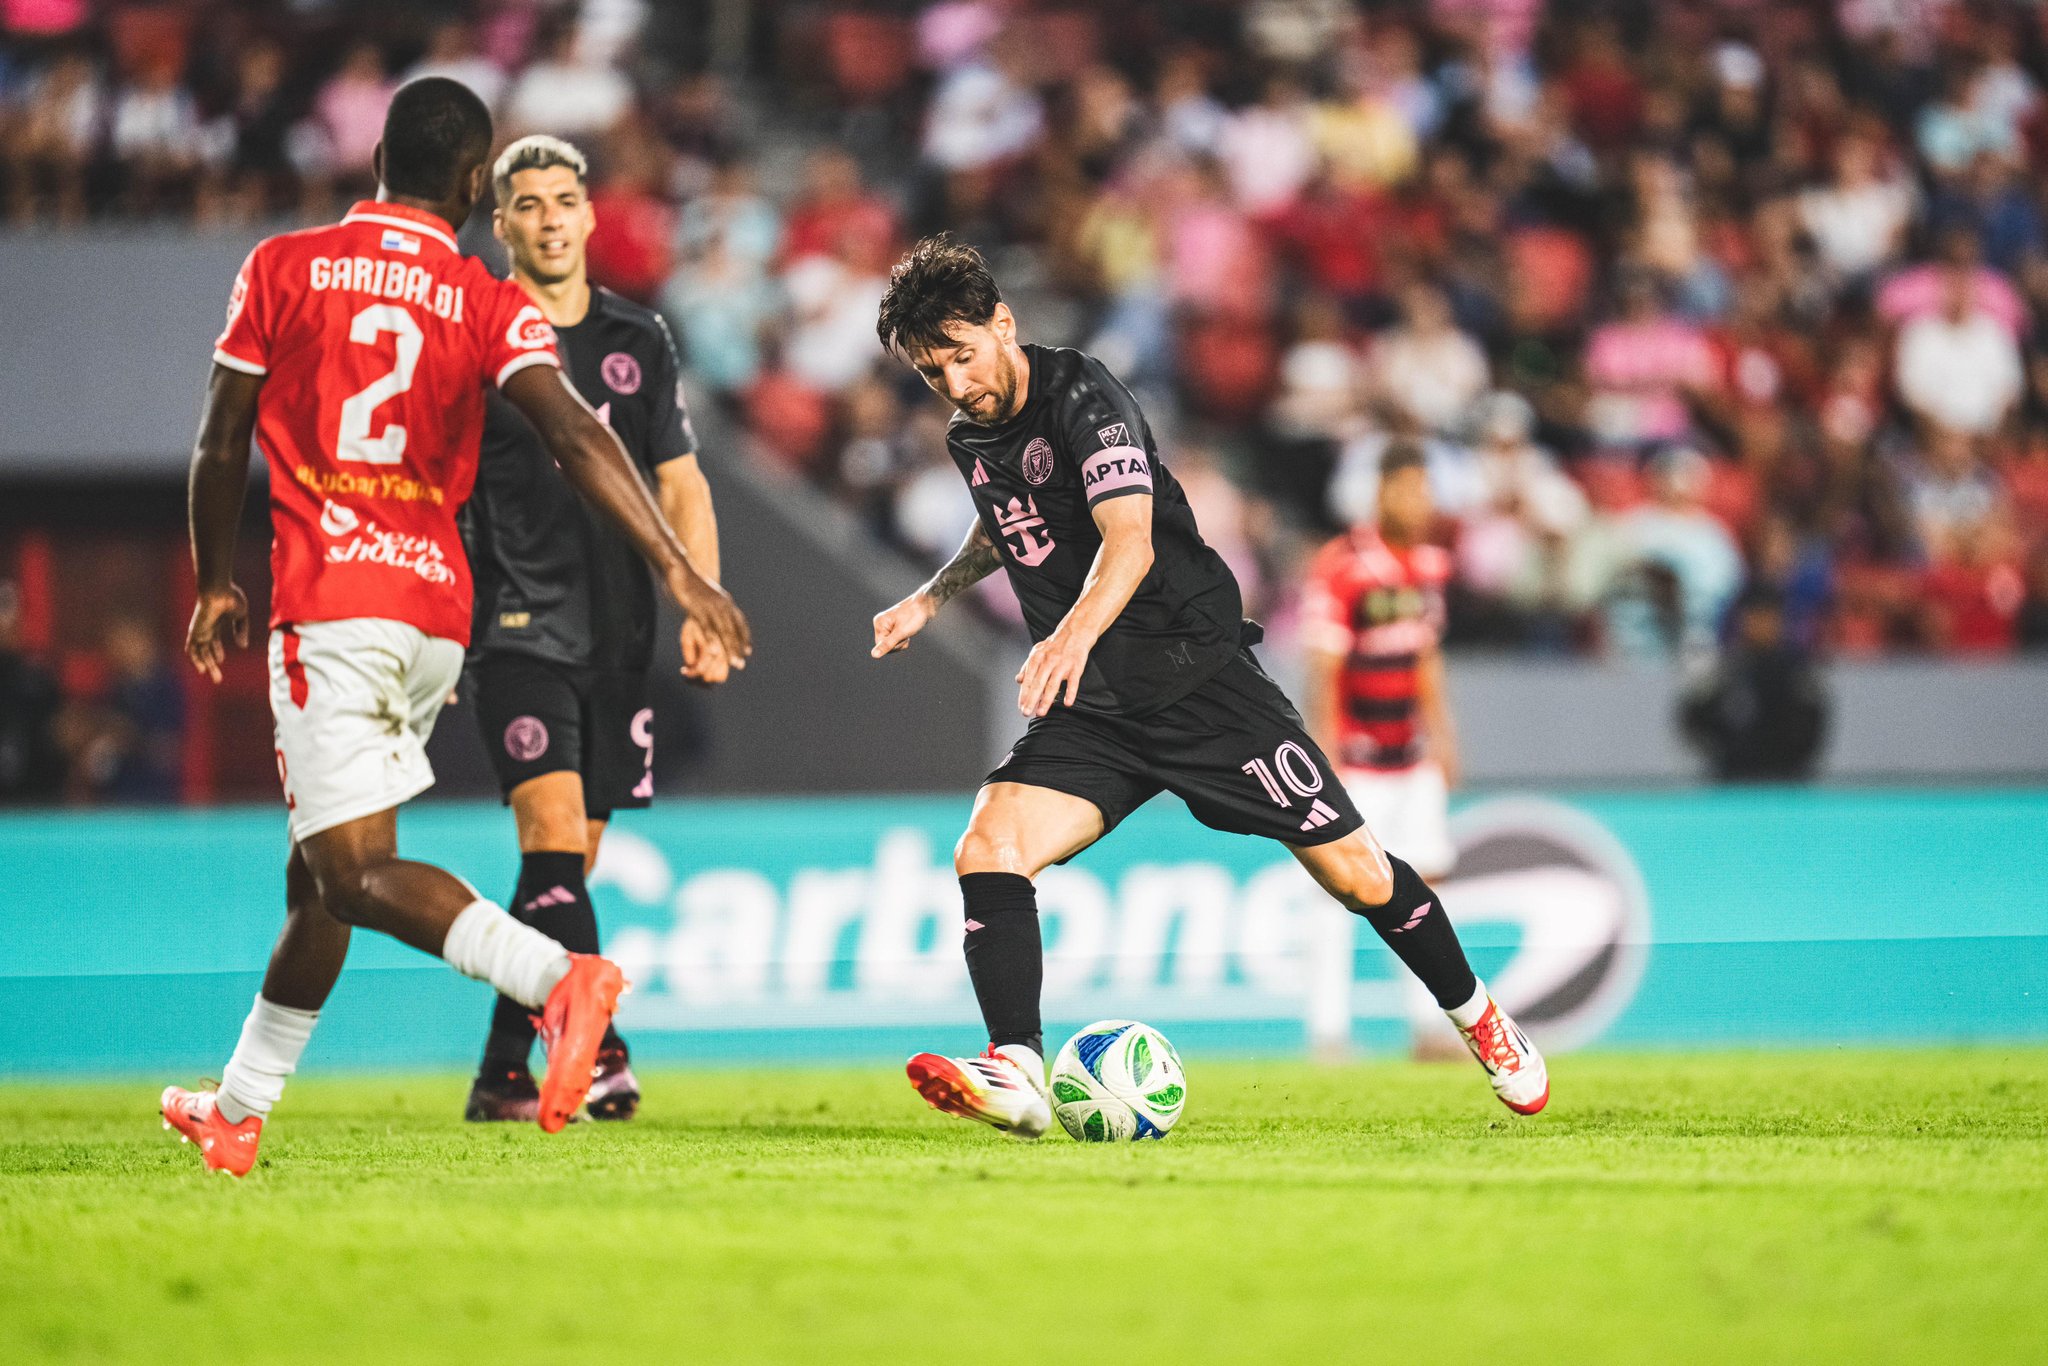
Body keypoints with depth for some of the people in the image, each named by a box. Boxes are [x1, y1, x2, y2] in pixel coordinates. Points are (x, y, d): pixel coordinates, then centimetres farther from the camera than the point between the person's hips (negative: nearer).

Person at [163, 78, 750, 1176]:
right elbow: (574, 436, -13)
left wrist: (214, 585, 21)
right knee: (319, 866, 16)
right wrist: (677, 569, -18)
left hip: (327, 601, -4)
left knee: (354, 868, -11)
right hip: (437, 609, 4)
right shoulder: (492, 306, 3)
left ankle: (557, 977, -34)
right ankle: (238, 1108, 26)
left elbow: (220, 448, 6)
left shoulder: (281, 269, 2)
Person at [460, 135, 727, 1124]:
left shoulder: (640, 343, 13)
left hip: (617, 635, 4)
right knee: (554, 834, -19)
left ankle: (502, 1076, 15)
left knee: (569, 864, 6)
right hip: (516, 626, -4)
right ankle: (595, 1052, -26)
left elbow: (681, 489, 15)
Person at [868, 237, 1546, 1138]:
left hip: (1201, 680, -6)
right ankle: (1016, 1074, -28)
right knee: (987, 851, -20)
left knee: (1354, 873, -1)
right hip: (1090, 711, 6)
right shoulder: (971, 439, 7)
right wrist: (932, 598, 19)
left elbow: (1129, 538, -33)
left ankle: (1474, 1013, 24)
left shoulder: (1082, 398, -16)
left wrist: (1075, 633, -50)